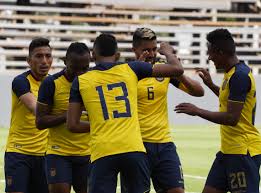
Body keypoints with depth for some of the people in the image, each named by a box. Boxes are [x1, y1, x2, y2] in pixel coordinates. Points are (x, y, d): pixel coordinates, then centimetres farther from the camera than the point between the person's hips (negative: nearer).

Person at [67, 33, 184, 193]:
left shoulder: (81, 81, 8)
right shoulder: (130, 69, 8)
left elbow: (72, 125, 6)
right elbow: (177, 69, 11)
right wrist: (168, 52, 32)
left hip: (102, 153, -1)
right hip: (134, 149, 1)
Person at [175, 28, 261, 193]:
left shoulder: (239, 76, -19)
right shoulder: (233, 73, 12)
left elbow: (232, 118, -23)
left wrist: (197, 111, -16)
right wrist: (211, 85, 23)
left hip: (243, 152, -10)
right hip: (228, 150, 10)